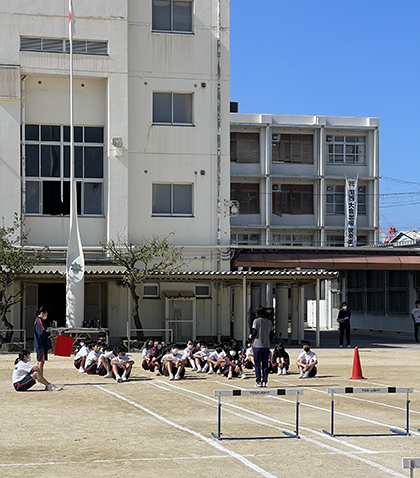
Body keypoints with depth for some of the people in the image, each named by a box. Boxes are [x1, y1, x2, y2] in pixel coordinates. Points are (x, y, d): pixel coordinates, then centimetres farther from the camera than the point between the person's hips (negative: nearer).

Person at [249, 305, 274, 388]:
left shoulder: (256, 321, -7)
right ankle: (264, 382, 6)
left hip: (258, 345, -4)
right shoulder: (269, 322, 7)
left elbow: (254, 333, -13)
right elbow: (271, 335, 8)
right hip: (266, 346, 4)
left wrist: (251, 337, 7)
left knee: (257, 364, 2)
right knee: (265, 365, 8)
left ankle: (258, 382, -1)